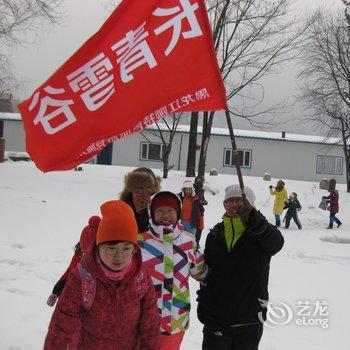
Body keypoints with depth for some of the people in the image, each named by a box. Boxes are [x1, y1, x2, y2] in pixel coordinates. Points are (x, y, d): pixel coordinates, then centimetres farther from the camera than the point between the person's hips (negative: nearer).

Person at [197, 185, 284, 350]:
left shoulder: (261, 233, -8)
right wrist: (202, 306, 14)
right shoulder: (215, 234, 4)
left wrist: (254, 220, -51)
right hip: (215, 317, 3)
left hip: (248, 321, -2)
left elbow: (276, 242, -33)